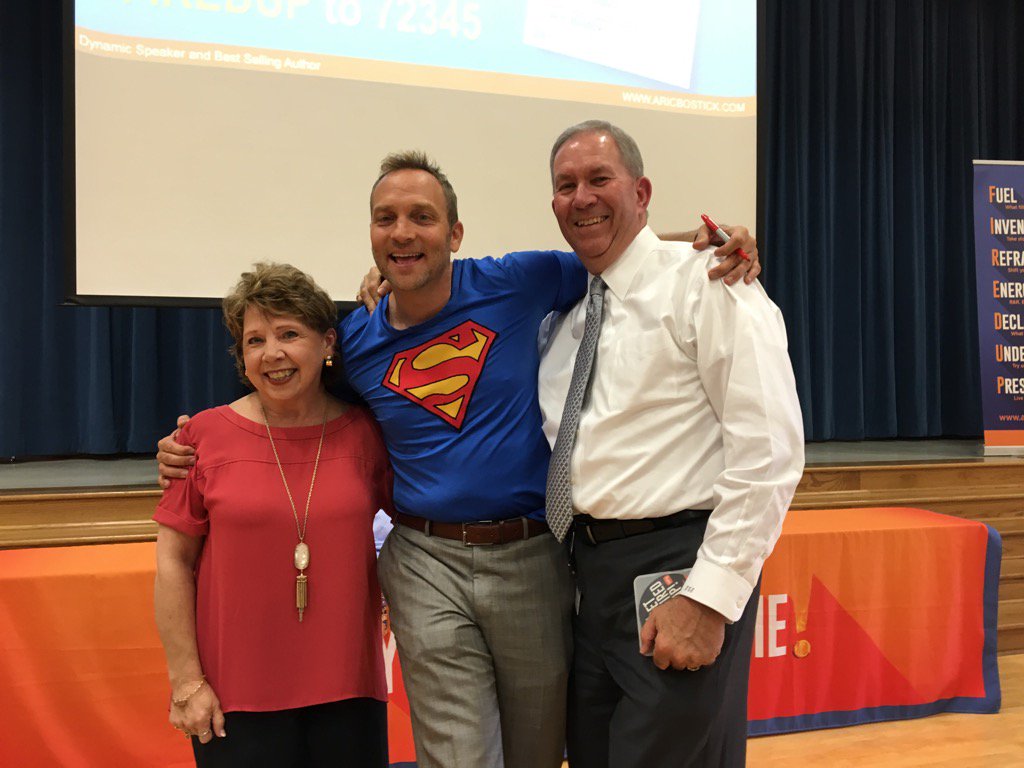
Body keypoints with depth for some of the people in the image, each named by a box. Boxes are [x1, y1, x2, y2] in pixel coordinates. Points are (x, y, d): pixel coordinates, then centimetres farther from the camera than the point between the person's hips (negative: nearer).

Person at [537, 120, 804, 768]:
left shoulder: (704, 282, -9)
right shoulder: (562, 314, 14)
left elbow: (771, 449, -16)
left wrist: (709, 597, -19)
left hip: (677, 571, -7)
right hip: (588, 569, 7)